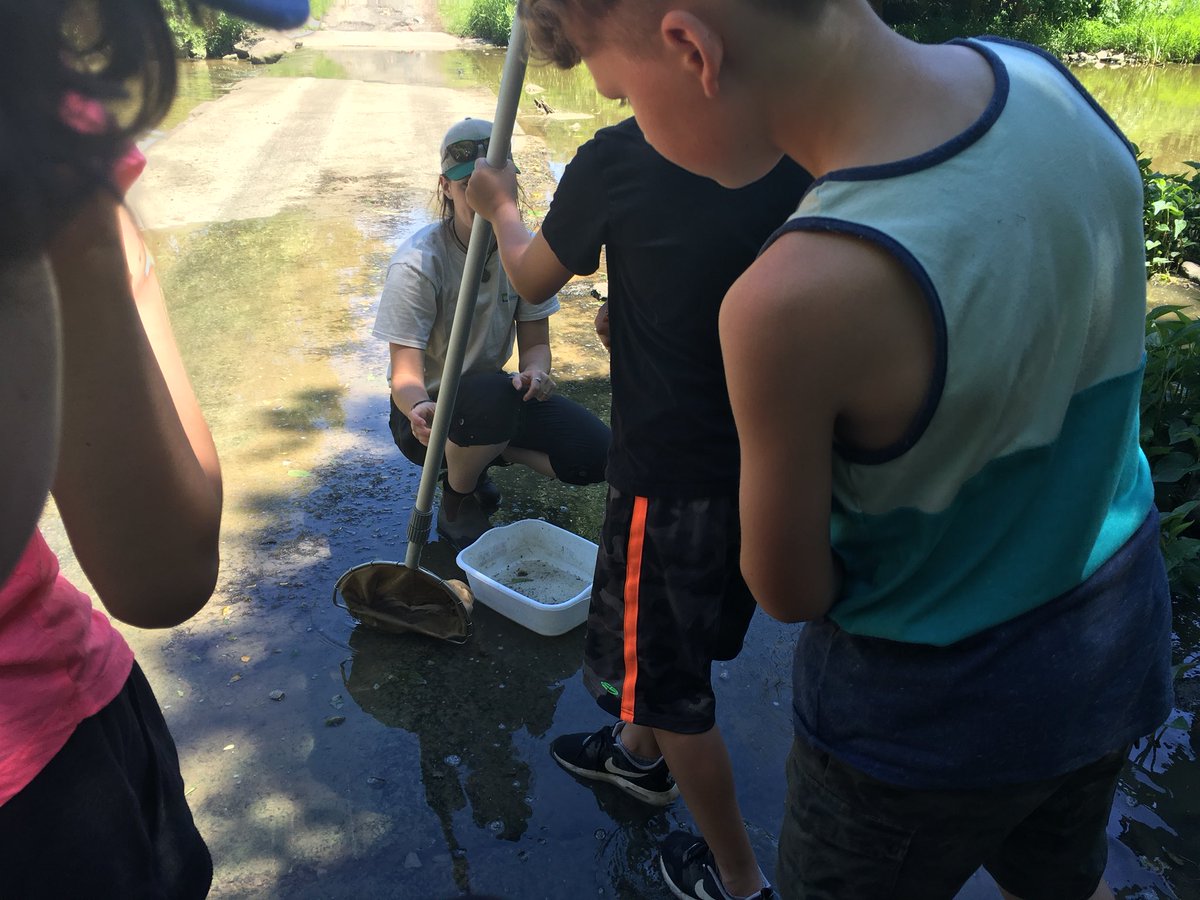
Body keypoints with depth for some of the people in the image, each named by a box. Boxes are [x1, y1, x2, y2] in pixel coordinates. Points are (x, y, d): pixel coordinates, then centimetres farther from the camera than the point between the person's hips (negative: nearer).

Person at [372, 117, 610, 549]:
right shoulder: (417, 263, -22)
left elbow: (535, 342, -4)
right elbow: (405, 374, -24)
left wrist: (535, 372, -29)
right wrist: (418, 409, -49)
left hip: (494, 399, 5)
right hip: (427, 409, -4)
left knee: (593, 454, -16)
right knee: (494, 394, -39)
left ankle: (479, 454, 11)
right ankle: (457, 502, -7)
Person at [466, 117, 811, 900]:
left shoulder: (619, 158, -19)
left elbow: (532, 279, -1)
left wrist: (502, 206, 18)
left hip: (672, 471, -6)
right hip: (765, 454, 7)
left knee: (669, 677, 15)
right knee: (677, 630, 30)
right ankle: (641, 752, 56)